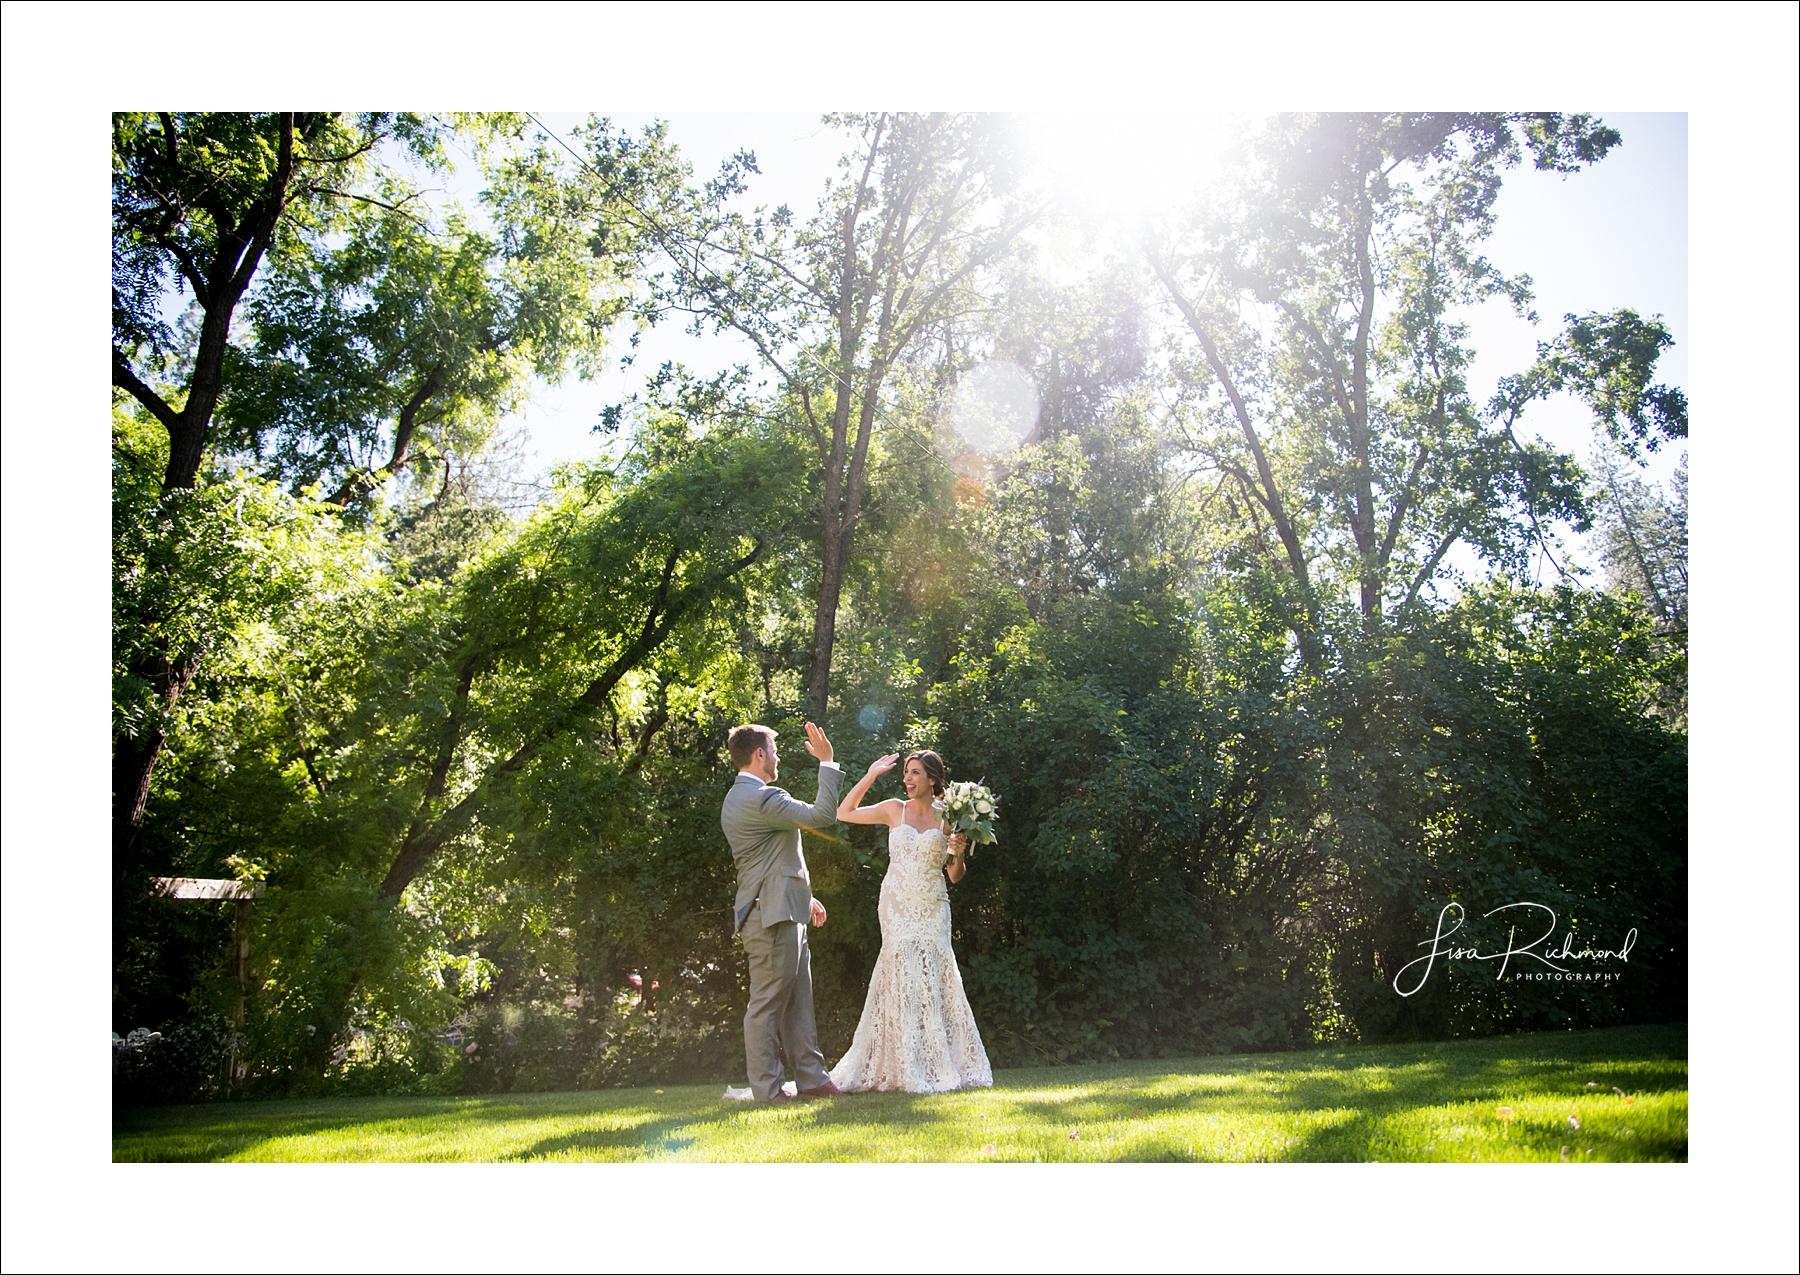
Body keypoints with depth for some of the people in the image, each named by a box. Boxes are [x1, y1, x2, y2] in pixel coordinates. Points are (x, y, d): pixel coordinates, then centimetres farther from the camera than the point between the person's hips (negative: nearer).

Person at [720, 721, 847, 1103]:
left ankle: (811, 1078, 16)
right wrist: (827, 762, -11)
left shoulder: (739, 798, 20)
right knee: (768, 1003, -5)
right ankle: (766, 1089, 1)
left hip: (781, 913, 11)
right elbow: (820, 816, -19)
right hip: (772, 915, -11)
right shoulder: (760, 797, -15)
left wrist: (805, 898, 28)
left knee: (797, 1001, 12)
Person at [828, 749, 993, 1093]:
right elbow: (844, 813, 7)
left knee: (935, 980, -2)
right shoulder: (895, 810, 5)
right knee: (904, 980, -5)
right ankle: (912, 1070, 0)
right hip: (898, 907, 0)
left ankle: (943, 1065, 8)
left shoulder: (947, 818, 4)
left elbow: (955, 876, 7)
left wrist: (958, 853, -14)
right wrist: (871, 776, 4)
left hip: (932, 909, 1)